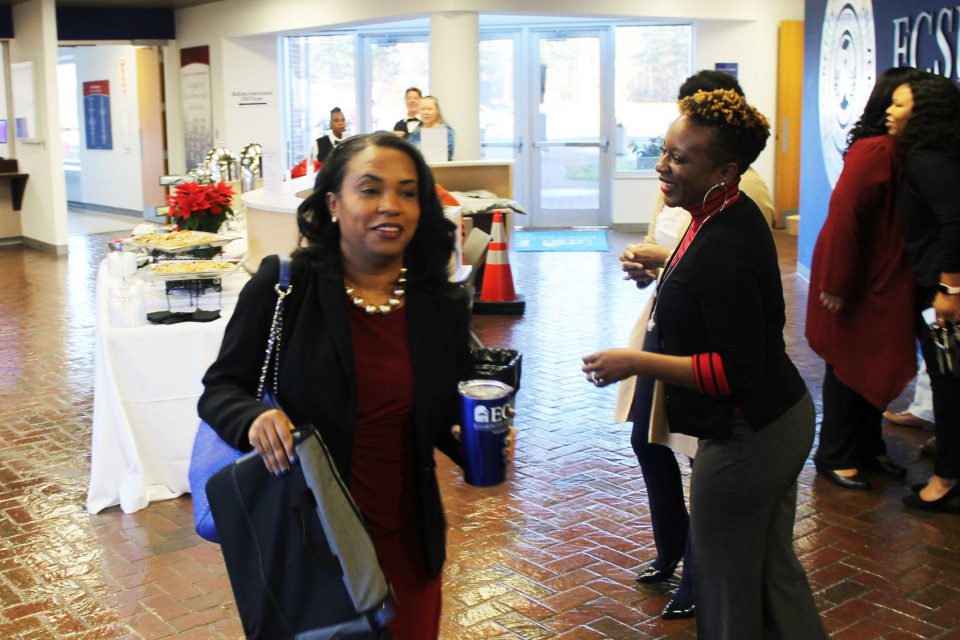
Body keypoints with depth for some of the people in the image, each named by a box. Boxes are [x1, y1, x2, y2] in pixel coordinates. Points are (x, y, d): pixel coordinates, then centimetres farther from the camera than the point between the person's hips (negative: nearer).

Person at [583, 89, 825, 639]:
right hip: (783, 418, 10)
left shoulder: (722, 252, -28)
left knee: (726, 588, 7)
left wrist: (635, 362, -23)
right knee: (774, 569, 22)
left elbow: (736, 372, -27)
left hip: (746, 438, -10)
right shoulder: (735, 213, 3)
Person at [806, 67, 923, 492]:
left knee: (878, 365, 16)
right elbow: (844, 213, -25)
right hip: (857, 281, -8)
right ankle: (834, 457, 16)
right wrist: (836, 283, -24)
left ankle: (868, 448, 31)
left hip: (885, 281, 9)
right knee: (852, 365, 2)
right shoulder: (875, 151, -20)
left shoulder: (896, 151, 7)